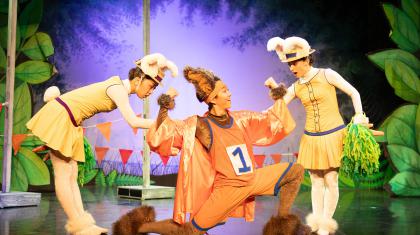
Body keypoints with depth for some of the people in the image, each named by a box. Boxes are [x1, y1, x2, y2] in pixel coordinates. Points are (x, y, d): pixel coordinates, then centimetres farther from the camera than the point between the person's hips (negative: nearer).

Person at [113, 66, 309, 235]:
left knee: (296, 171, 4)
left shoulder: (241, 119, 3)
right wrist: (164, 111, -29)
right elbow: (157, 139, -15)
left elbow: (275, 122, 17)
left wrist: (279, 100, 4)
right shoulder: (199, 125, -12)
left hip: (253, 179, 6)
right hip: (227, 188, -6)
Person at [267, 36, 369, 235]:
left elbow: (354, 93, -1)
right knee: (316, 182, 7)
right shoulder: (295, 88, 5)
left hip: (333, 135, -4)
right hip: (311, 138, 4)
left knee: (330, 181, -2)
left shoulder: (327, 75, -7)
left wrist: (359, 116, -9)